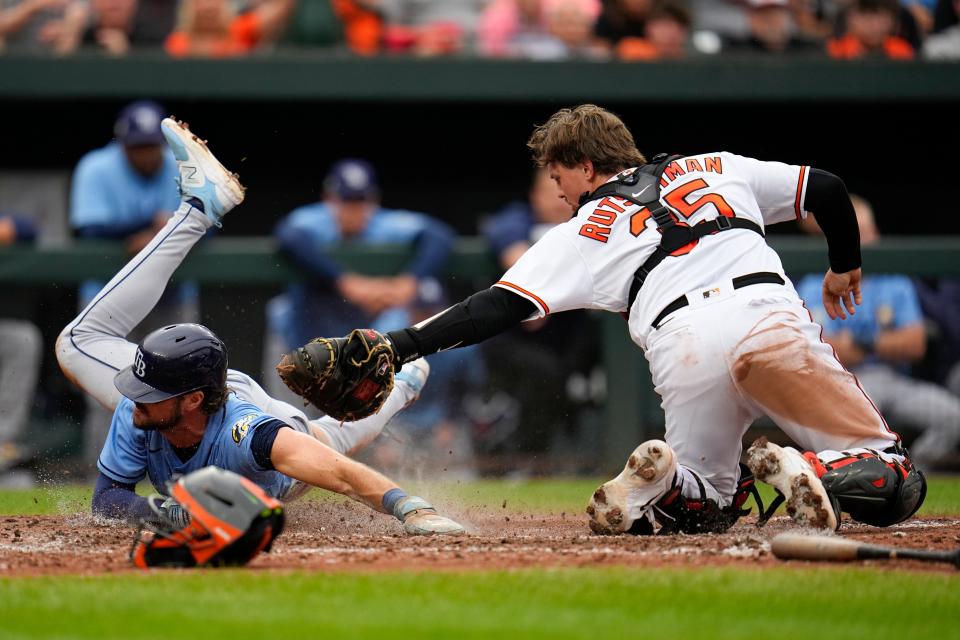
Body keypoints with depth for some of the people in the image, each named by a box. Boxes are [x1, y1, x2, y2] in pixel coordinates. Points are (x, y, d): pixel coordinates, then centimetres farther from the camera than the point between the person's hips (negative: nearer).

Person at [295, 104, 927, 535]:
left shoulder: (586, 231, 19)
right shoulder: (715, 169, 28)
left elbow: (497, 309, 9)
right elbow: (828, 189, 26)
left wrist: (398, 346, 9)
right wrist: (845, 269, 44)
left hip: (684, 347, 0)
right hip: (767, 317, 1)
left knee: (710, 502, 22)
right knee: (893, 482, 4)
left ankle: (659, 486, -11)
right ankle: (803, 469, -27)